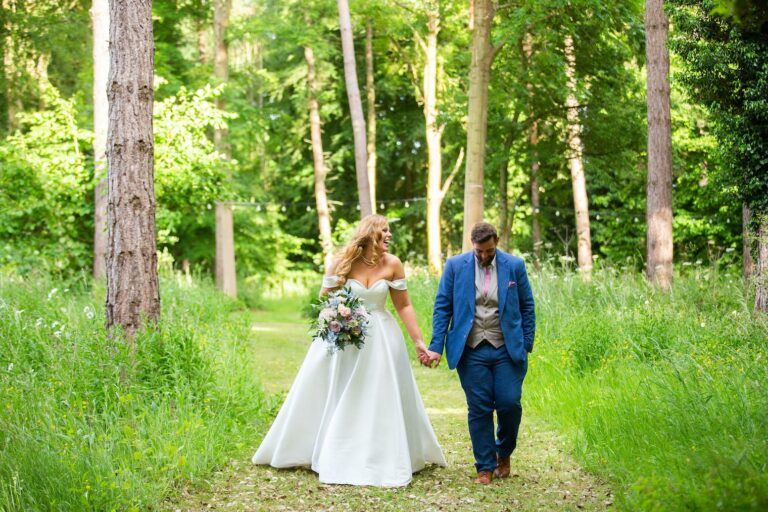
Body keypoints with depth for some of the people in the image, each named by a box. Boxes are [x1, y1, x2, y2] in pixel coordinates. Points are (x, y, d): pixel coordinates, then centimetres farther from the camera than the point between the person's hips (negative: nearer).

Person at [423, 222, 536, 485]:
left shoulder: (515, 266, 3)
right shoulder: (455, 266, 1)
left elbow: (527, 307, 9)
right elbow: (442, 307, 3)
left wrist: (526, 345, 4)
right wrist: (436, 347, -4)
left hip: (507, 349, 0)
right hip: (471, 351, 0)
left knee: (509, 403, -5)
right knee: (479, 409, 0)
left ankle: (504, 453, 23)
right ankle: (485, 467, 12)